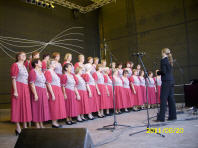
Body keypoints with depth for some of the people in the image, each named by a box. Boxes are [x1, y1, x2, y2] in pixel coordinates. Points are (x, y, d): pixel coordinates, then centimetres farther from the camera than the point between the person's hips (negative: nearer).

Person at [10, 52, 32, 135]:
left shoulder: (24, 66, 18)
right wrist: (15, 91, -18)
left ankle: (25, 127, 14)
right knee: (18, 106, -2)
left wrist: (27, 89, 12)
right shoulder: (15, 65, -3)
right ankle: (18, 128, 5)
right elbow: (13, 79, -11)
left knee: (26, 107, 7)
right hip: (18, 87, -7)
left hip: (25, 89, 7)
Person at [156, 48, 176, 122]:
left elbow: (163, 71, -16)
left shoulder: (163, 60, -10)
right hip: (171, 81, 8)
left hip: (166, 81, -8)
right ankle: (172, 116, 17)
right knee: (171, 98, 11)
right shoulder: (169, 60, 15)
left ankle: (161, 117, -2)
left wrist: (158, 72, 2)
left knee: (163, 99, -5)